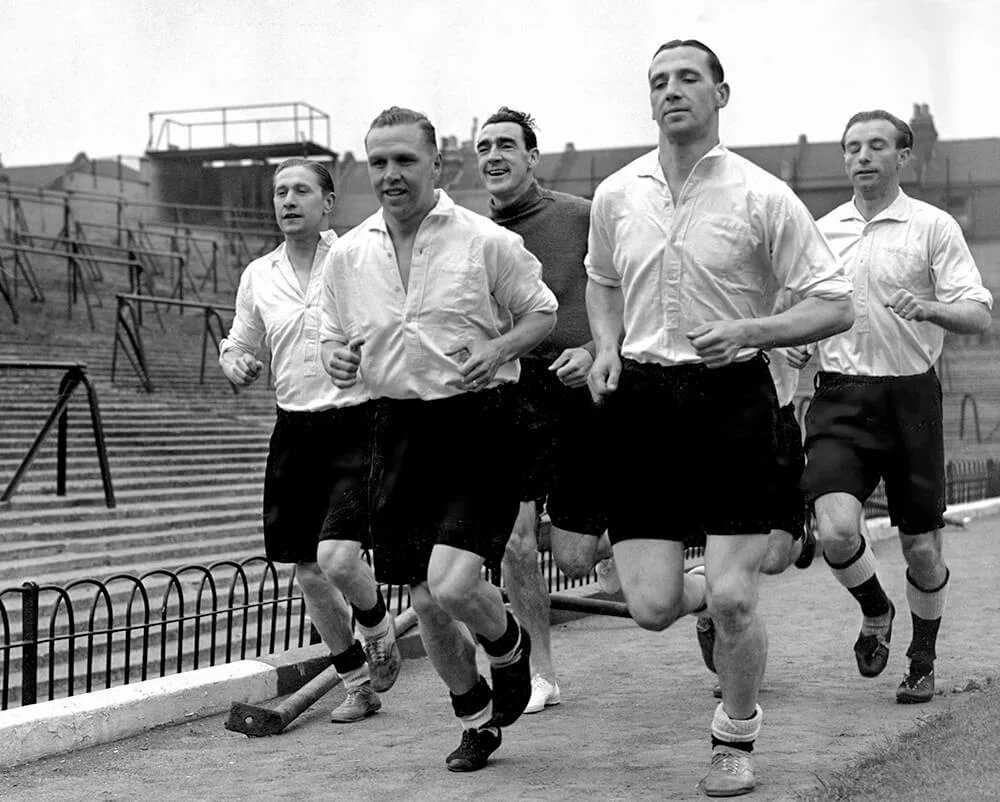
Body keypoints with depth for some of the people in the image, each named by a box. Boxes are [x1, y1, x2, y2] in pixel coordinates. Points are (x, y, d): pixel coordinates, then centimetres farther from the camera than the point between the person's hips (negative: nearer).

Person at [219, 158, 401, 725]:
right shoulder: (259, 275, 8)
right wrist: (236, 365, -2)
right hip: (295, 432, 5)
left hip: (358, 425, -5)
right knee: (309, 575, 7)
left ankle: (381, 632, 17)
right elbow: (238, 343, 20)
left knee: (337, 558, -18)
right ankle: (359, 685, 27)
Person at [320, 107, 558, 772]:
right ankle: (478, 717, 32)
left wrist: (498, 349, -14)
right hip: (400, 431, 4)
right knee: (426, 603, 8)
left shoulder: (487, 241, -6)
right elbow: (337, 338, 18)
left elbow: (542, 312, 4)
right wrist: (339, 359, -5)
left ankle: (509, 645, 18)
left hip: (477, 424, -4)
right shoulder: (348, 255, 6)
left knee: (452, 585, -18)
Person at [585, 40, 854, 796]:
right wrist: (607, 349, 7)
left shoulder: (762, 197, -5)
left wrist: (749, 332, -18)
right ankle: (712, 594, 35)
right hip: (643, 399, 3)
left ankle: (737, 737, 22)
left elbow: (836, 306, -4)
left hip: (732, 399, -3)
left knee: (732, 599, -6)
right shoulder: (616, 196, 7)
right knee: (652, 606, -3)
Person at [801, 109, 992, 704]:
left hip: (910, 395, -2)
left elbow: (979, 314, -7)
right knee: (836, 529, -17)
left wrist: (929, 307, -26)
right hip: (840, 398, 2)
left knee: (922, 548, 5)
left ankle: (923, 663, 29)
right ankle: (876, 612, 16)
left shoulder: (933, 227, -1)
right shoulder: (823, 231, 11)